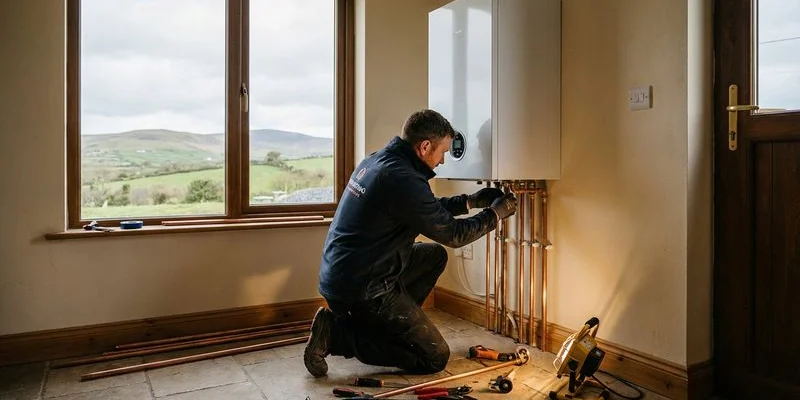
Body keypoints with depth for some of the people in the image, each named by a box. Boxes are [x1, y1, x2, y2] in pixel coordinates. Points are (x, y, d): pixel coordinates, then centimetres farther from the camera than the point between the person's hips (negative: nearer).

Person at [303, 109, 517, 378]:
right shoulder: (402, 179, -23)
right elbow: (453, 234, -14)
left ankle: (394, 322, 17)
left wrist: (470, 201, 16)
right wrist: (495, 213, 1)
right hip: (361, 288, -10)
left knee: (435, 255, 20)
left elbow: (429, 209, 20)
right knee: (435, 358, 0)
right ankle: (336, 333, -3)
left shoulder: (375, 161, 7)